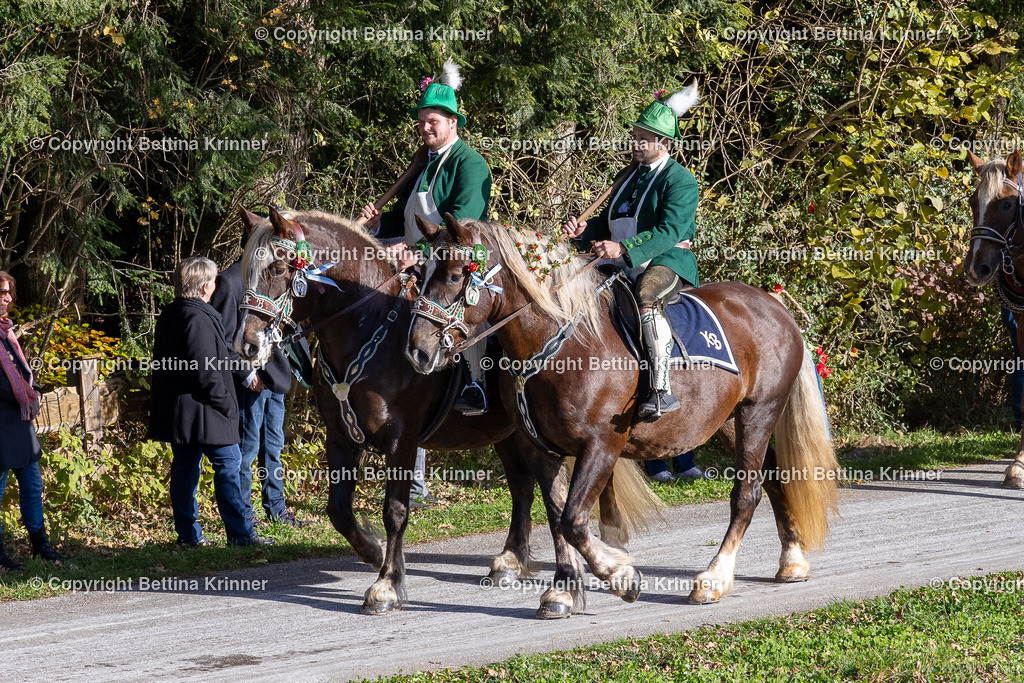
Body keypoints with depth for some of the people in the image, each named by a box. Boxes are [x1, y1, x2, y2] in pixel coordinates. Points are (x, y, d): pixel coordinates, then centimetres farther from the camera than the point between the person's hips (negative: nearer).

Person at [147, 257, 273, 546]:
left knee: (185, 467, 11)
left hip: (176, 411, 10)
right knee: (228, 461, -5)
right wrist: (226, 404, -13)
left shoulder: (168, 316, 14)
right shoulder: (198, 319, -18)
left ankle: (188, 533, 14)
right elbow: (205, 371, -21)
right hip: (200, 410, -10)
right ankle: (239, 532, -5)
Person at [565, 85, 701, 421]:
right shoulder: (628, 177, 20)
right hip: (625, 266, 9)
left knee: (646, 296, -40)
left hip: (668, 261, -9)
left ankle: (662, 390, -47)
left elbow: (669, 231, -20)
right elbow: (607, 224, 26)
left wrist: (624, 248, -33)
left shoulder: (681, 181, -7)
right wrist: (584, 231, 2)